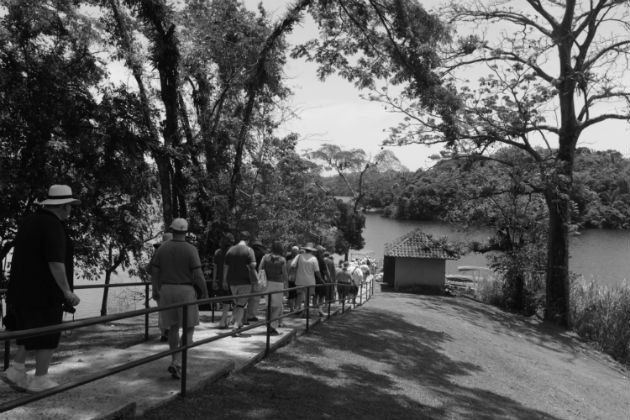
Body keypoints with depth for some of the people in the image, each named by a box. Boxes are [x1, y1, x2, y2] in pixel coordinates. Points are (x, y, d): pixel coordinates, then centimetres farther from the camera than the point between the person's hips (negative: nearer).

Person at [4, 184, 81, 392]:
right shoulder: (54, 226, -17)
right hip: (45, 291, -9)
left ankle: (16, 369, 16)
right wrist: (67, 291, -18)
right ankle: (40, 379, 9)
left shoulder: (28, 222, 12)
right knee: (48, 336, 2)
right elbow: (55, 262, -23)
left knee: (31, 330, 20)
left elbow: (22, 258, 20)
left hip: (22, 288, 9)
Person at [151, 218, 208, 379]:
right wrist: (205, 293, -2)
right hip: (185, 292, -4)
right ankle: (176, 363, -11)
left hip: (166, 291, 4)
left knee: (173, 327, 19)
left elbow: (154, 272, 4)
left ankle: (175, 362, 24)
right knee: (188, 330, 5)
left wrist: (155, 290, 18)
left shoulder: (162, 248, 0)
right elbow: (198, 275, -15)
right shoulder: (191, 249, -13)